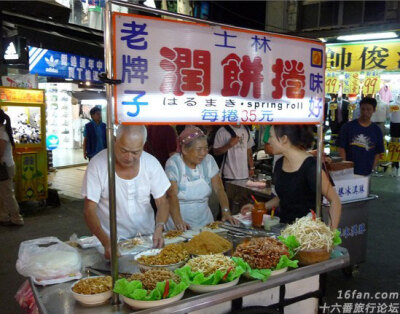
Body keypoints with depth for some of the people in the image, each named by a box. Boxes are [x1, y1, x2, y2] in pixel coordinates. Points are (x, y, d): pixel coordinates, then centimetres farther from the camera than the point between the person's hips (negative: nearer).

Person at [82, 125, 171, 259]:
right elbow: (89, 210, -11)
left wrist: (159, 228, -18)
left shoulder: (151, 163, -5)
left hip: (146, 237, 2)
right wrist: (106, 242, -25)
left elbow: (162, 203, 1)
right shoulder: (97, 164, -12)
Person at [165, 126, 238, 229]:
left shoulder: (208, 160, 0)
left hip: (204, 218, 3)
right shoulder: (173, 164, -11)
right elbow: (172, 196, -18)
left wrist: (226, 212, -16)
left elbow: (219, 189, -1)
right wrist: (178, 221, -32)